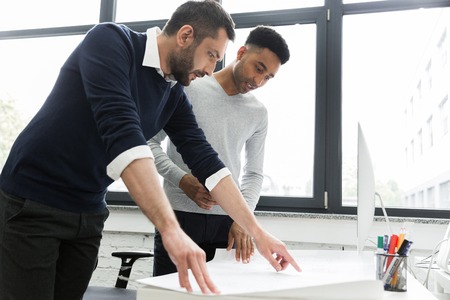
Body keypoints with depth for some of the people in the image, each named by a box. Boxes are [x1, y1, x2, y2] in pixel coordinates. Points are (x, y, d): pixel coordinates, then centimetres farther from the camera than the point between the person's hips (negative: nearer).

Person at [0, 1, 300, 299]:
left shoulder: (174, 95, 2)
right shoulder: (110, 41, -19)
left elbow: (205, 160, 3)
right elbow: (122, 133, -32)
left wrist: (256, 231, -2)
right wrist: (171, 229, -39)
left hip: (88, 213, 6)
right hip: (32, 203, -6)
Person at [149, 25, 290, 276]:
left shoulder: (258, 113, 9)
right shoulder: (188, 89, -2)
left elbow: (254, 174, 11)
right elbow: (150, 142, -1)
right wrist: (181, 179, -15)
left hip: (226, 220, 3)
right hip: (180, 215, -2)